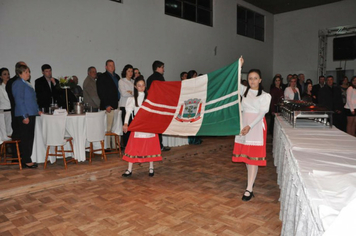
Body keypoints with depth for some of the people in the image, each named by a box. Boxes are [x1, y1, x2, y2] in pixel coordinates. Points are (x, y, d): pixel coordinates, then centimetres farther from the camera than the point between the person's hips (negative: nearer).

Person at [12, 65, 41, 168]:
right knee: (25, 138, -3)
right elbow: (19, 100, -16)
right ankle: (26, 161, 4)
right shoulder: (18, 83, -10)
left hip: (31, 115, 9)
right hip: (24, 116, -9)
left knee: (30, 138, 12)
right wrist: (24, 116, -19)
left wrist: (37, 110, 18)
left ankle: (27, 159, 20)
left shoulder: (27, 84, 18)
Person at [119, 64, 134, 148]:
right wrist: (133, 93, 3)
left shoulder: (133, 81, 19)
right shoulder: (121, 81, 3)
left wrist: (130, 92, -4)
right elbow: (123, 93, -9)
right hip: (124, 106, -5)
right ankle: (125, 145, 2)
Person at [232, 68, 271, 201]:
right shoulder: (244, 91, 9)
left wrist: (250, 126, -20)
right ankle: (251, 179, 30)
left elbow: (262, 113, -9)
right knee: (245, 154, 9)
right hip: (244, 123, 4)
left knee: (254, 156, -6)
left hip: (256, 126, -4)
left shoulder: (265, 96, 0)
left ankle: (249, 189, -6)